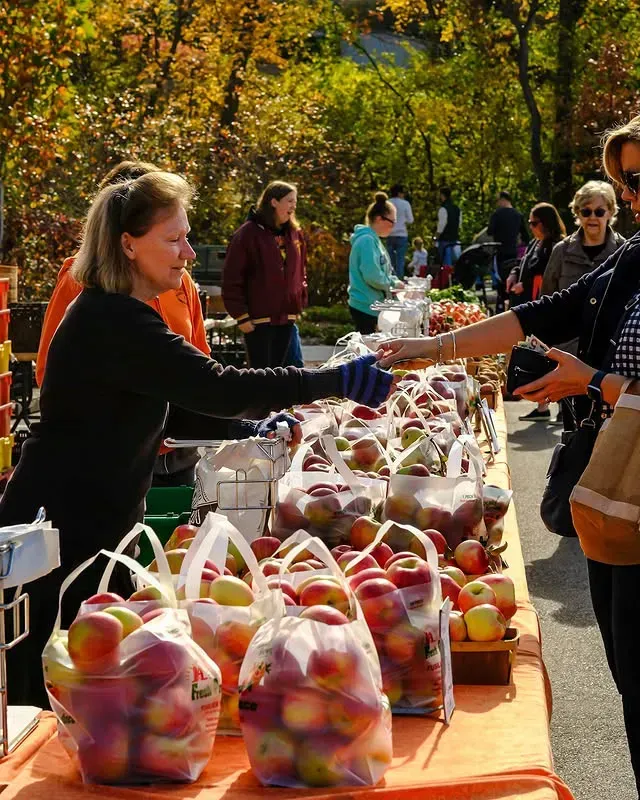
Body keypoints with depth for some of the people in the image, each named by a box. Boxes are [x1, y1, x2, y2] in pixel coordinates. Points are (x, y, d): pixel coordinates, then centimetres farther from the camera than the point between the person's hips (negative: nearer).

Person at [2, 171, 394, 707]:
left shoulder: (116, 315, 13)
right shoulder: (111, 322, -22)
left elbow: (169, 410, 20)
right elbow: (217, 388, -29)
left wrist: (250, 428, 7)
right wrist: (335, 381, -25)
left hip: (95, 529, 10)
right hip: (60, 538, -10)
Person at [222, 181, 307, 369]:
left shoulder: (294, 233, 11)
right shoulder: (248, 233, -9)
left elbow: (300, 271, 21)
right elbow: (232, 278, -10)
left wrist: (300, 302, 12)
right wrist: (241, 314, -12)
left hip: (286, 317, 6)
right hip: (258, 318, -6)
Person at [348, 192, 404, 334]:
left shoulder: (374, 239, 15)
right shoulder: (367, 240, -16)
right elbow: (372, 276, -25)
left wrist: (394, 282, 4)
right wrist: (393, 284, -10)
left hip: (372, 306, 10)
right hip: (366, 307, -10)